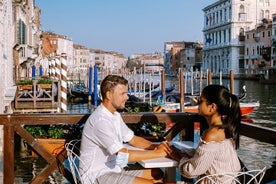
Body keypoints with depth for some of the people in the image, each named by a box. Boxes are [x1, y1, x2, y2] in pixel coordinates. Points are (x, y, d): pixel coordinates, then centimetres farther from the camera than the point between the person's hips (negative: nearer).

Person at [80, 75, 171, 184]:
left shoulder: (115, 115, 7)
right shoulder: (100, 120, -24)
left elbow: (133, 139, 14)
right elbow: (123, 155, -29)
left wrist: (156, 146, -4)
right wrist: (157, 153, -21)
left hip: (114, 167, 10)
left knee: (157, 174, 5)